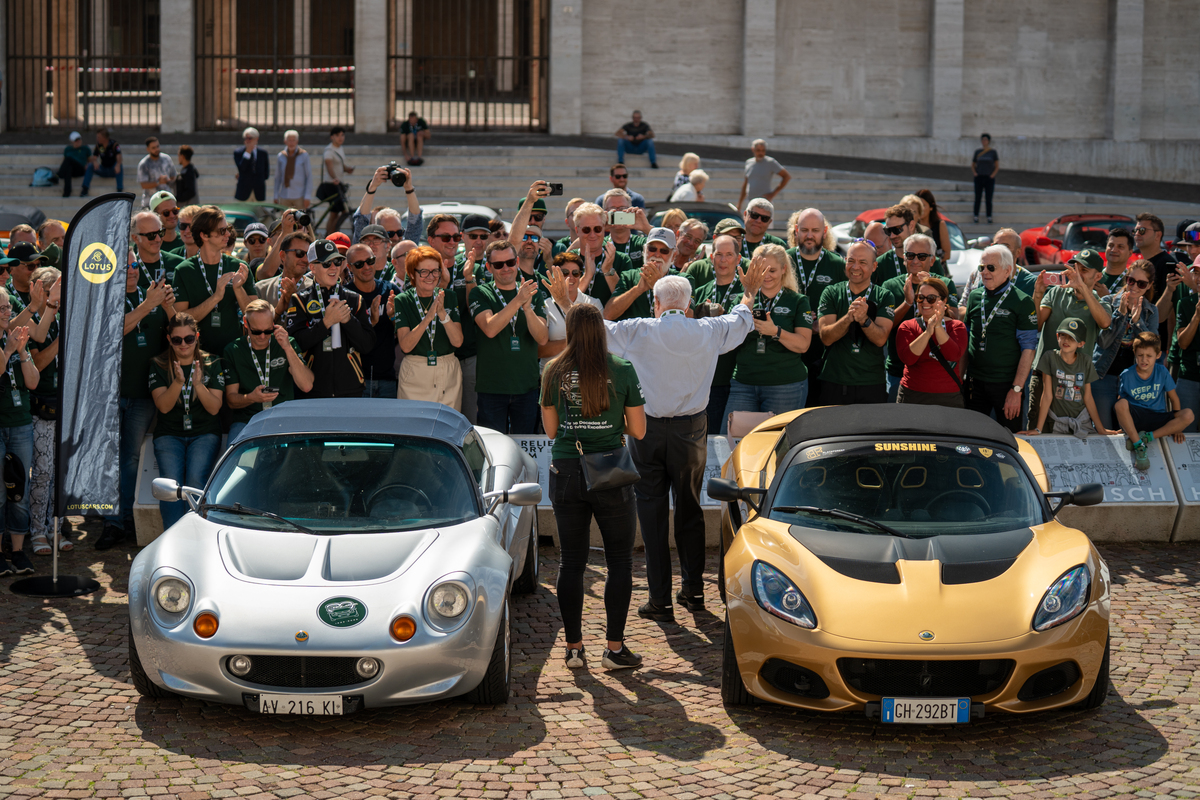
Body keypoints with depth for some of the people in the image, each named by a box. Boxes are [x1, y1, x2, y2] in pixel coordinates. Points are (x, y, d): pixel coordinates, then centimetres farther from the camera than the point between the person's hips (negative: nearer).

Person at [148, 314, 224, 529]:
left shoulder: (212, 364, 5)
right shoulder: (159, 366, 6)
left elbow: (214, 408, -2)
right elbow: (163, 406, -6)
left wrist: (198, 384, -19)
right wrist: (178, 382, -22)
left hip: (204, 433, 0)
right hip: (169, 434, 0)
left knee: (196, 479, -27)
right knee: (171, 481, -26)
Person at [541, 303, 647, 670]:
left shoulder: (554, 372, -1)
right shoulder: (623, 371, -6)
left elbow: (550, 429, 7)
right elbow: (638, 430, -3)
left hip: (566, 472, 2)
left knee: (571, 562, 10)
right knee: (619, 561, 8)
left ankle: (573, 648, 14)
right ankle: (614, 648, 7)